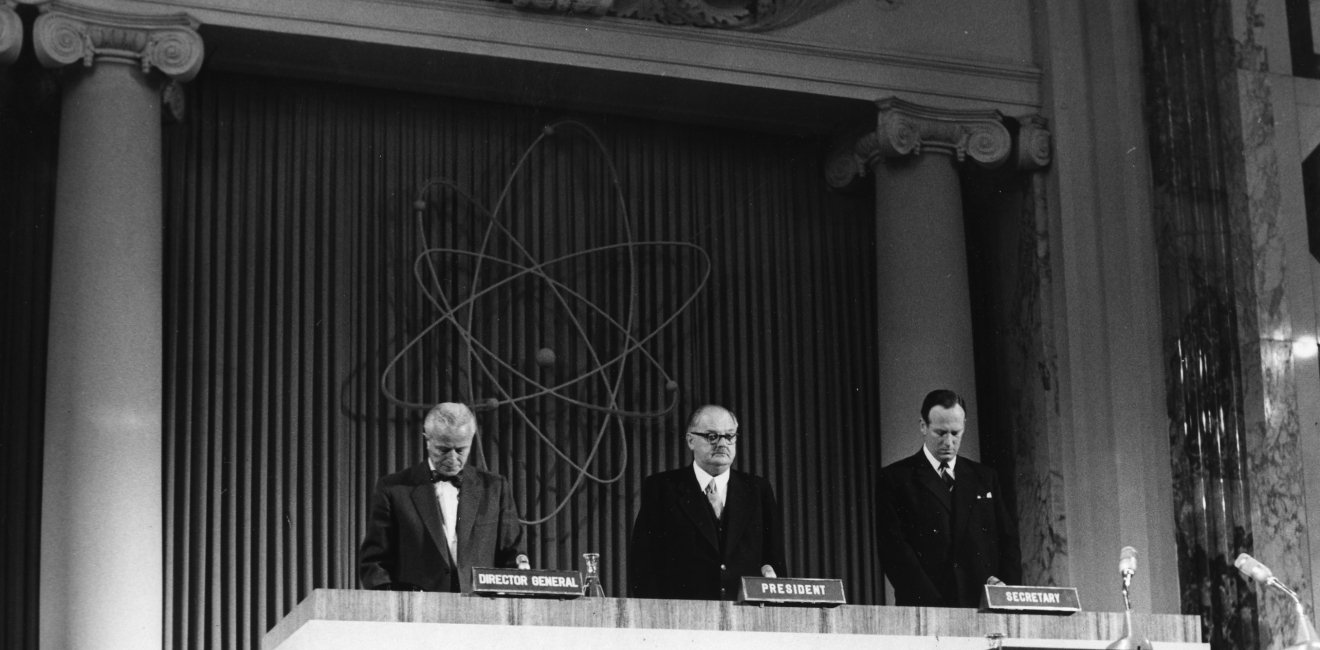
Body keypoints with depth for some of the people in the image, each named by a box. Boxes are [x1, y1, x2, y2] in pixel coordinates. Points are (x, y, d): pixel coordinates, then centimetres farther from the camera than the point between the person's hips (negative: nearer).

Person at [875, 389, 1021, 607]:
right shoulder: (894, 479, 4)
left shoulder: (984, 478, 17)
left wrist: (1006, 584, -3)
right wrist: (932, 604, -15)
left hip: (982, 606, 3)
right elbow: (894, 549, -5)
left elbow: (1008, 539, 17)